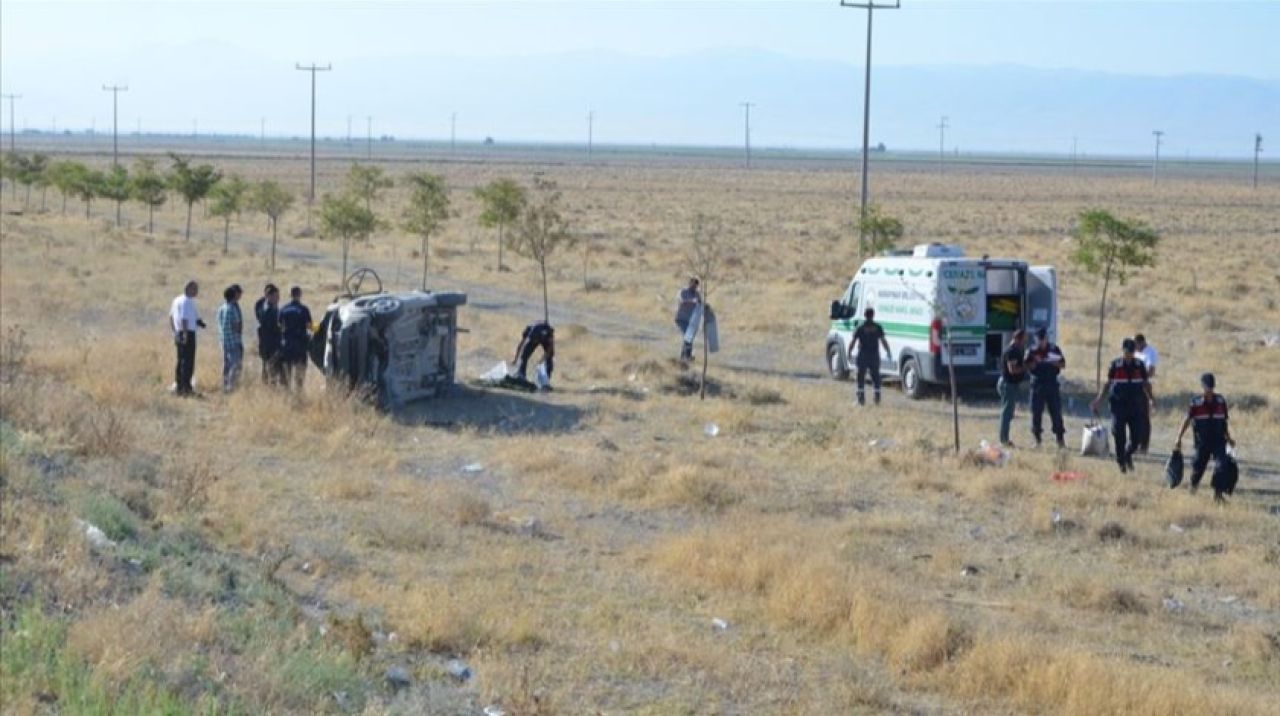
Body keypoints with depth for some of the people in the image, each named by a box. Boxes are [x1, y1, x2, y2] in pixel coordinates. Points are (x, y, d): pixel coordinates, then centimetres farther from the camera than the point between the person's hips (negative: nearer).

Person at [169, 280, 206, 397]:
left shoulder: (177, 300, 14)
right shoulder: (187, 301, -15)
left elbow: (171, 317, 20)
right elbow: (184, 319, -22)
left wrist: (175, 331, 24)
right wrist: (186, 334, -23)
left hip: (178, 334, 9)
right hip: (188, 334, -9)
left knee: (181, 360, 14)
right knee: (188, 361, -7)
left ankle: (178, 387, 17)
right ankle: (186, 387, -8)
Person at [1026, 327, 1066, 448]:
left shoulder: (1055, 350, 7)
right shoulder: (1032, 352, 7)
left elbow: (1063, 365, 4)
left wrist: (1052, 362, -14)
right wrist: (1035, 362, -19)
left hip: (1052, 385, 0)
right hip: (1037, 385, 0)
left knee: (1056, 412, -2)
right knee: (1036, 413, 1)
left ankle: (1061, 440, 0)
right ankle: (1037, 440, 8)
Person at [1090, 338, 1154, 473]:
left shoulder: (1139, 365, 6)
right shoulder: (1115, 365, 1)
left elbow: (1146, 384, 15)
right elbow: (1108, 383, 8)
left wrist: (1150, 399, 4)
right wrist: (1099, 399, 2)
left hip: (1135, 405, 2)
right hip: (1119, 405, -2)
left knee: (1136, 436, -1)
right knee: (1119, 435, -4)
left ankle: (1128, 454, 29)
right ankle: (1121, 462, 13)